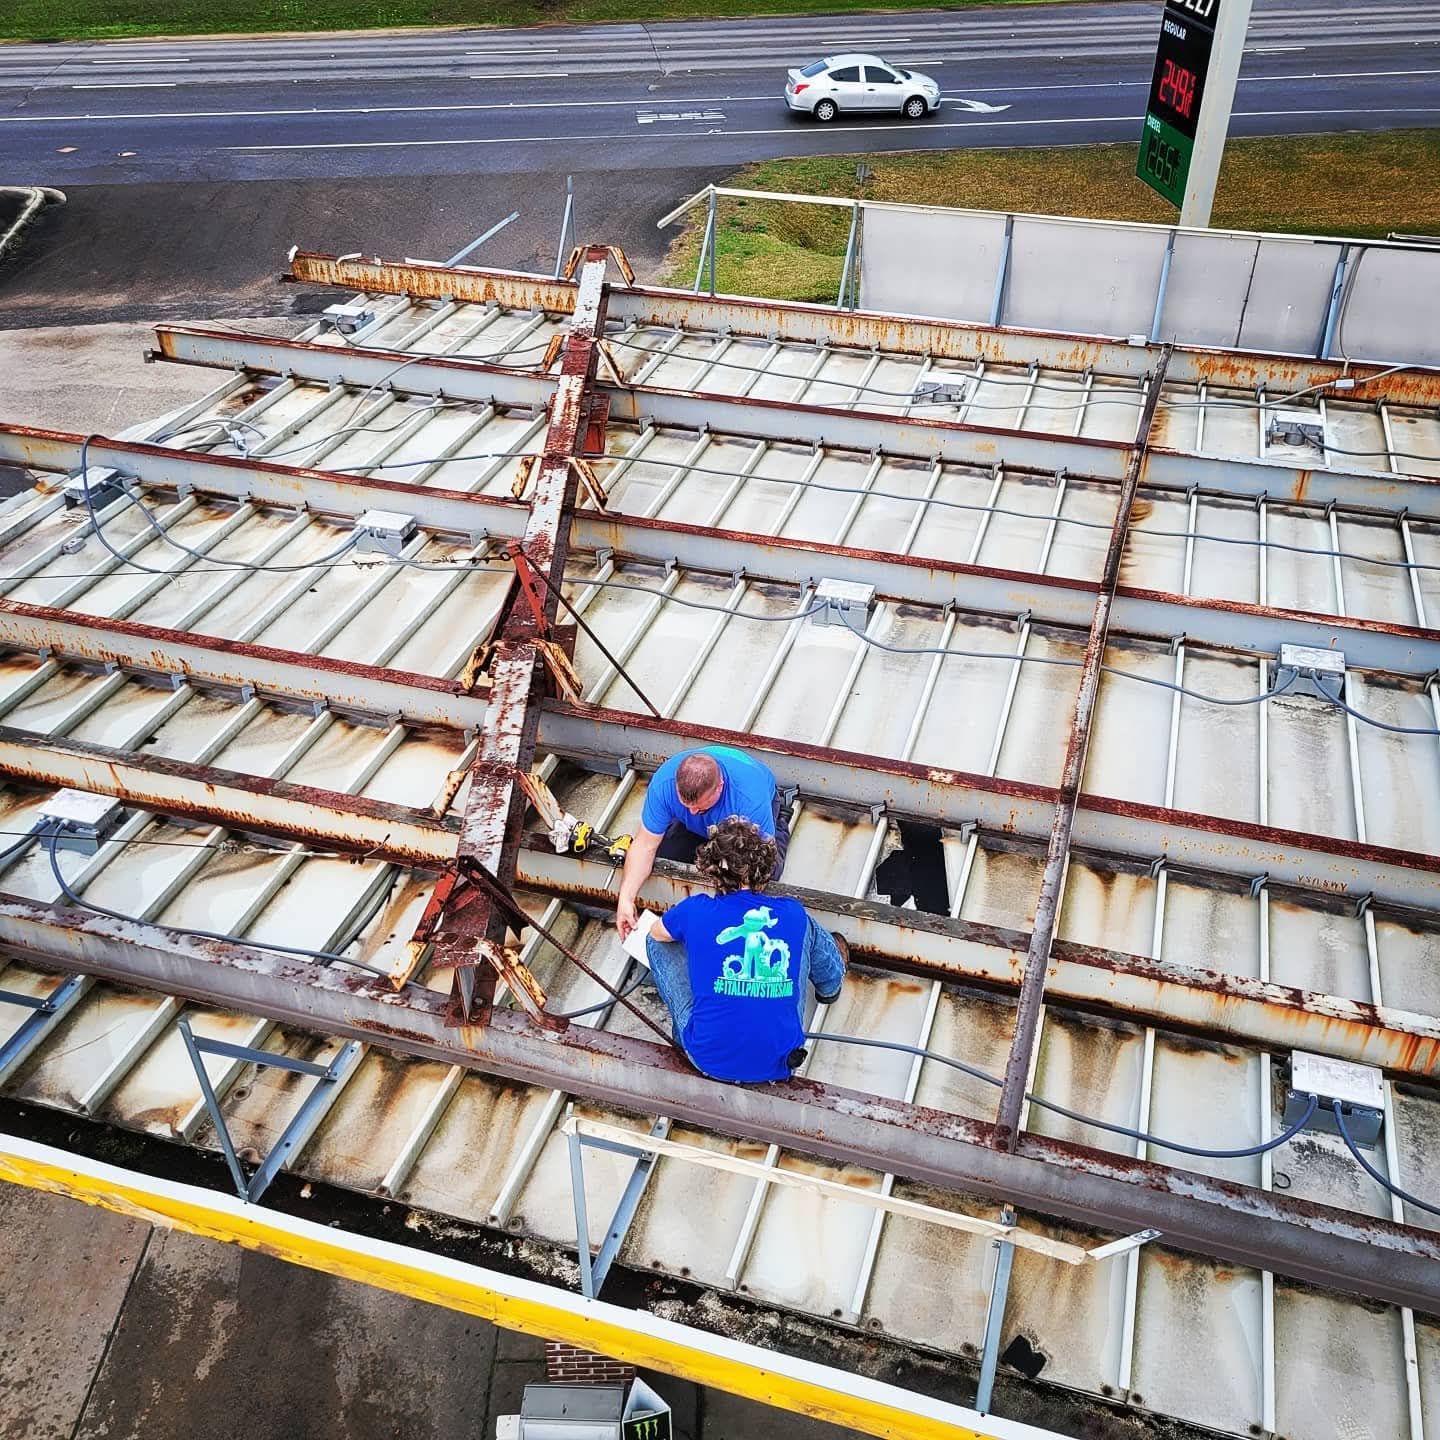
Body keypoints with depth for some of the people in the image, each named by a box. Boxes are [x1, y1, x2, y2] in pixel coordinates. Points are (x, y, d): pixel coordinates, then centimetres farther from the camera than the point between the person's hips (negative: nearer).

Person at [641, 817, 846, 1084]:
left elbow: (656, 932, 12)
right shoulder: (794, 914, -7)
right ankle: (830, 985, 53)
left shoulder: (695, 911, -12)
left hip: (710, 1061, -2)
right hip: (779, 1063, 2)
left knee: (657, 941, 14)